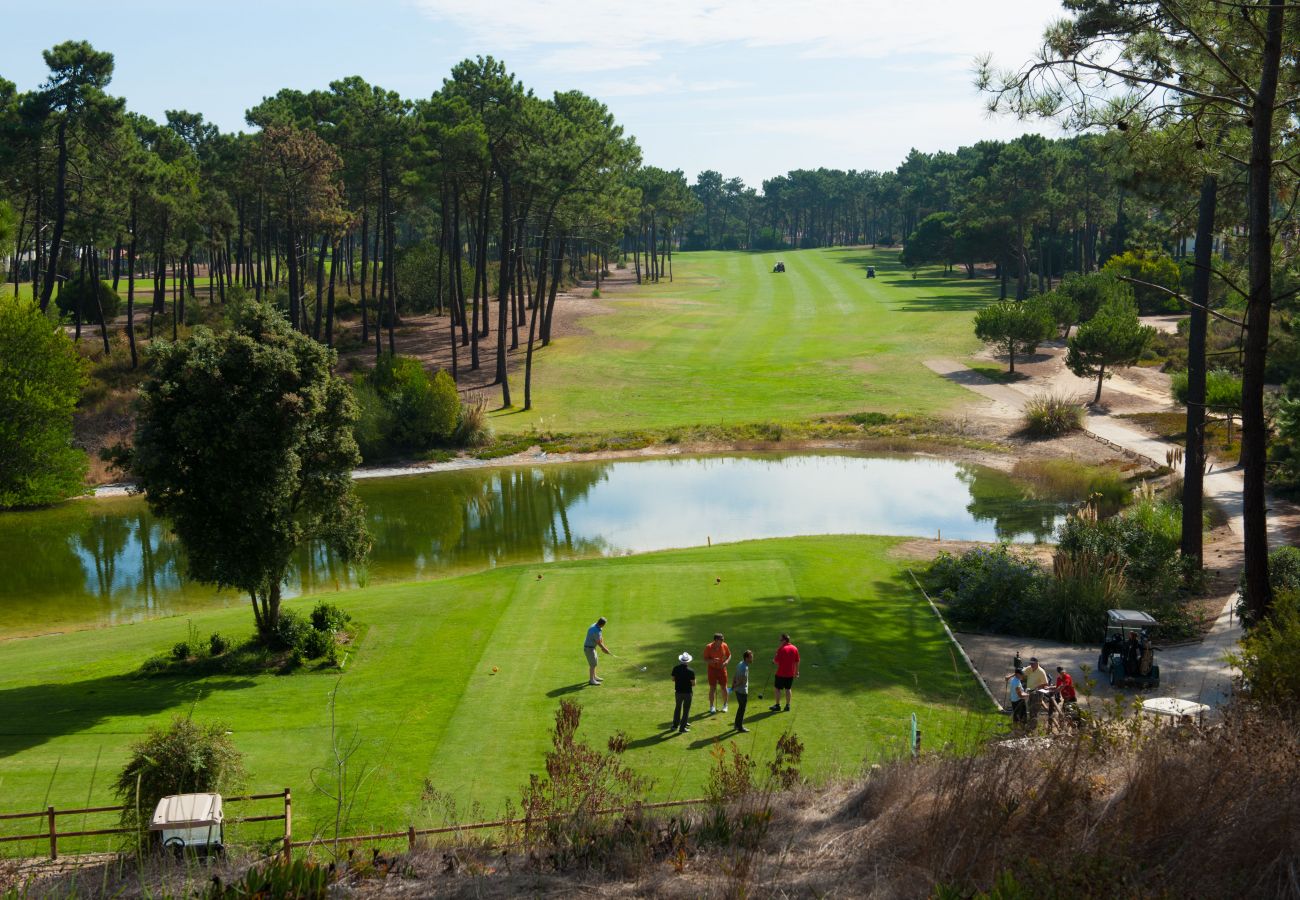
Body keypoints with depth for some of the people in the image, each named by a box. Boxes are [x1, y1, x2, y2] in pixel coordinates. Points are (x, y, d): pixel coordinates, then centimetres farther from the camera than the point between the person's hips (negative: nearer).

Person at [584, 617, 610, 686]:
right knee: (593, 664, -4)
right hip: (589, 648, -10)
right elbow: (599, 643, -19)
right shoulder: (596, 631, -31)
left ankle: (594, 677, 33)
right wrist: (605, 649, -4)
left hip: (592, 647, 10)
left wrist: (604, 647, 1)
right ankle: (591, 680, 3)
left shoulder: (595, 625, -1)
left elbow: (601, 637, 6)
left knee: (594, 662, 21)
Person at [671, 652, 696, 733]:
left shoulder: (675, 668, -8)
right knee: (686, 710, 9)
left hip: (678, 691, 4)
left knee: (677, 708, 22)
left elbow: (673, 679, 3)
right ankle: (682, 728, 11)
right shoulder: (691, 671, -20)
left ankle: (675, 726, 30)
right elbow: (693, 683, -16)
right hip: (687, 692, -4)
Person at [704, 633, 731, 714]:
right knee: (712, 688, 1)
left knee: (724, 687, 6)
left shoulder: (724, 646, -7)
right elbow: (705, 660, -11)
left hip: (722, 668, 2)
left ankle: (725, 705, 23)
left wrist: (726, 661, -13)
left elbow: (729, 655, 7)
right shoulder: (708, 647, -15)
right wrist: (712, 660, -31)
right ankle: (712, 706, 14)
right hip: (712, 669, -2)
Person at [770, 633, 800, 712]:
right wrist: (796, 672, 15)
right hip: (790, 674, 6)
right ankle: (787, 705, 15)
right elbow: (797, 662, 7)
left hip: (781, 673, -6)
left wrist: (773, 659, 9)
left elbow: (776, 661, -14)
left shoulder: (782, 649, -16)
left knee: (778, 689, 6)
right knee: (788, 689, 13)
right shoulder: (795, 649, 2)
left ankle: (777, 705, 9)